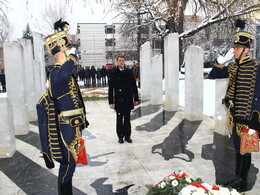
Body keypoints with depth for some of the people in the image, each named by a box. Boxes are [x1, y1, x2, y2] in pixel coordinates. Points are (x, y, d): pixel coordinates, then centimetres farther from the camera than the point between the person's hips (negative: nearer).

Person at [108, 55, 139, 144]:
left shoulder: (129, 72, 6)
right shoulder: (114, 73, -1)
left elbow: (134, 86, 8)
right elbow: (110, 88, -2)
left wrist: (136, 98, 7)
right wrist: (111, 102, -7)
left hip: (128, 100, 2)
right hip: (119, 101, -2)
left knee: (127, 119, 10)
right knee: (119, 119, 6)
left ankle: (127, 136, 21)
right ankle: (120, 136, 18)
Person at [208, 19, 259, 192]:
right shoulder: (233, 67, 8)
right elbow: (213, 75, 12)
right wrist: (223, 60, 0)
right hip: (234, 116, 7)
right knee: (237, 148, 17)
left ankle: (242, 182, 19)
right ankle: (237, 177, 32)